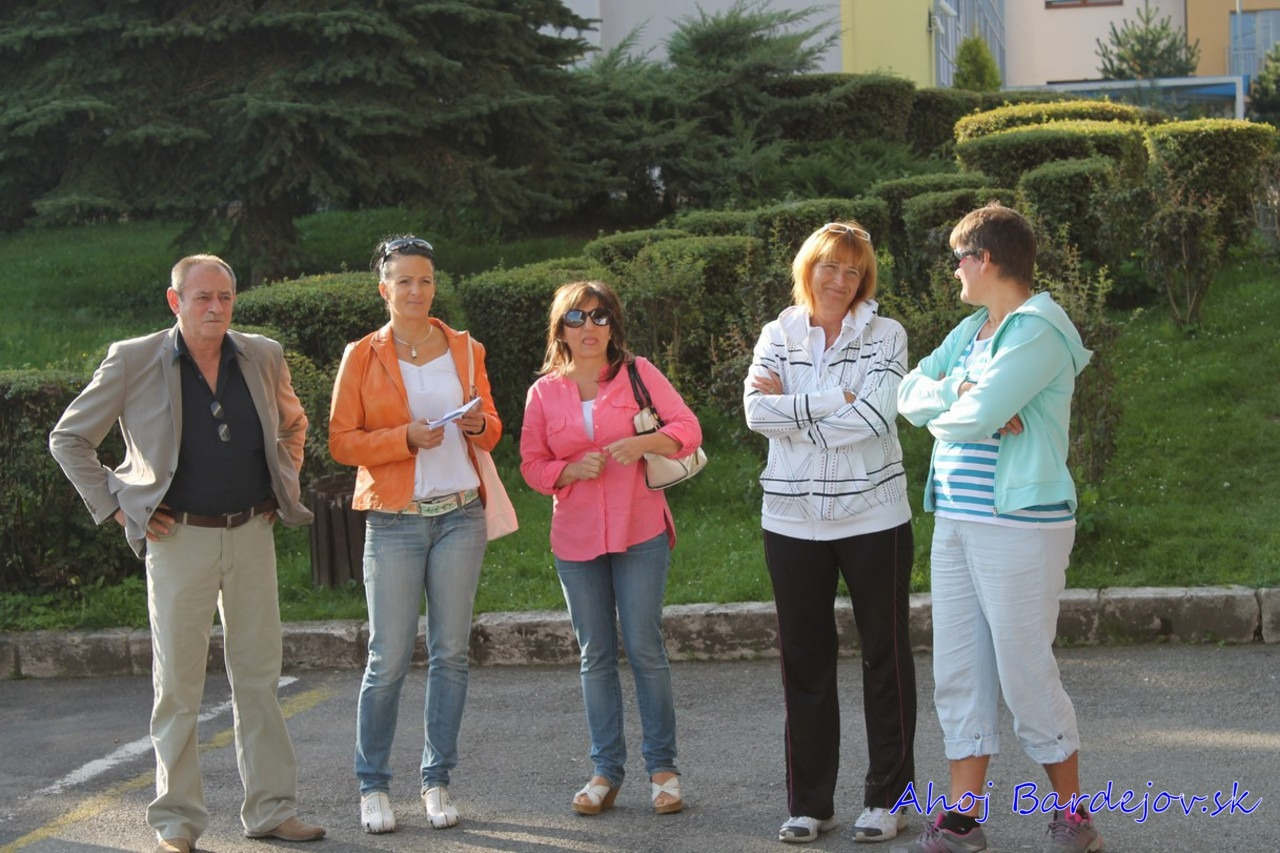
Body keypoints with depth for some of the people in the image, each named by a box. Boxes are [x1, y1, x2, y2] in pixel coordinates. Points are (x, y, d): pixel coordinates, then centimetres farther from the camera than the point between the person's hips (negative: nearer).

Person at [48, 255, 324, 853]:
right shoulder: (133, 362, -5)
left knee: (259, 677, 8)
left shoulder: (263, 357, 6)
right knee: (177, 685, 1)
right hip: (179, 540, -3)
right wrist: (116, 506, -4)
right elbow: (68, 439, 2)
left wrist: (285, 489, 13)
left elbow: (292, 423, 25)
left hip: (252, 535, 4)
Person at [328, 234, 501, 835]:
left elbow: (491, 430, 17)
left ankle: (437, 781, 13)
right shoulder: (362, 356, 1)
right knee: (388, 658, -3)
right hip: (394, 521, -3)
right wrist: (407, 437, -15)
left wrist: (479, 424, -6)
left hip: (460, 515, 3)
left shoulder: (465, 350, 10)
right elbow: (341, 442, -2)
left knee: (450, 653, 4)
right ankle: (372, 785, 9)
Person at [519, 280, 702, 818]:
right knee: (595, 656, 7)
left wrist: (644, 443, -21)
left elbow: (688, 430, -4)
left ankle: (662, 766, 8)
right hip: (576, 540, 2)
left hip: (640, 532, -2)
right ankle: (606, 770, 15)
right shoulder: (544, 392, 5)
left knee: (644, 648, -3)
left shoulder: (638, 372, 0)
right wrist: (573, 469, -12)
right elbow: (532, 465, 7)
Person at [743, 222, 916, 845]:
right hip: (793, 520, 2)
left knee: (886, 655, 5)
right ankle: (808, 803, 16)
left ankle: (887, 798, 15)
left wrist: (792, 403, -11)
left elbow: (875, 417, -16)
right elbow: (757, 412, -9)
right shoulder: (778, 336, 6)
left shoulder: (884, 335, -1)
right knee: (805, 659, 7)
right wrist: (836, 402, -15)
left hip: (873, 517, -2)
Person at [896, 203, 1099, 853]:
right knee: (958, 675, 8)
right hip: (956, 523, 9)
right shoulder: (972, 329, 16)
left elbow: (974, 418, -22)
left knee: (1026, 674, -3)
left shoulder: (1039, 330, -13)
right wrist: (960, 395, -11)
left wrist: (943, 411, -1)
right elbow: (910, 395, 8)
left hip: (1021, 525, -9)